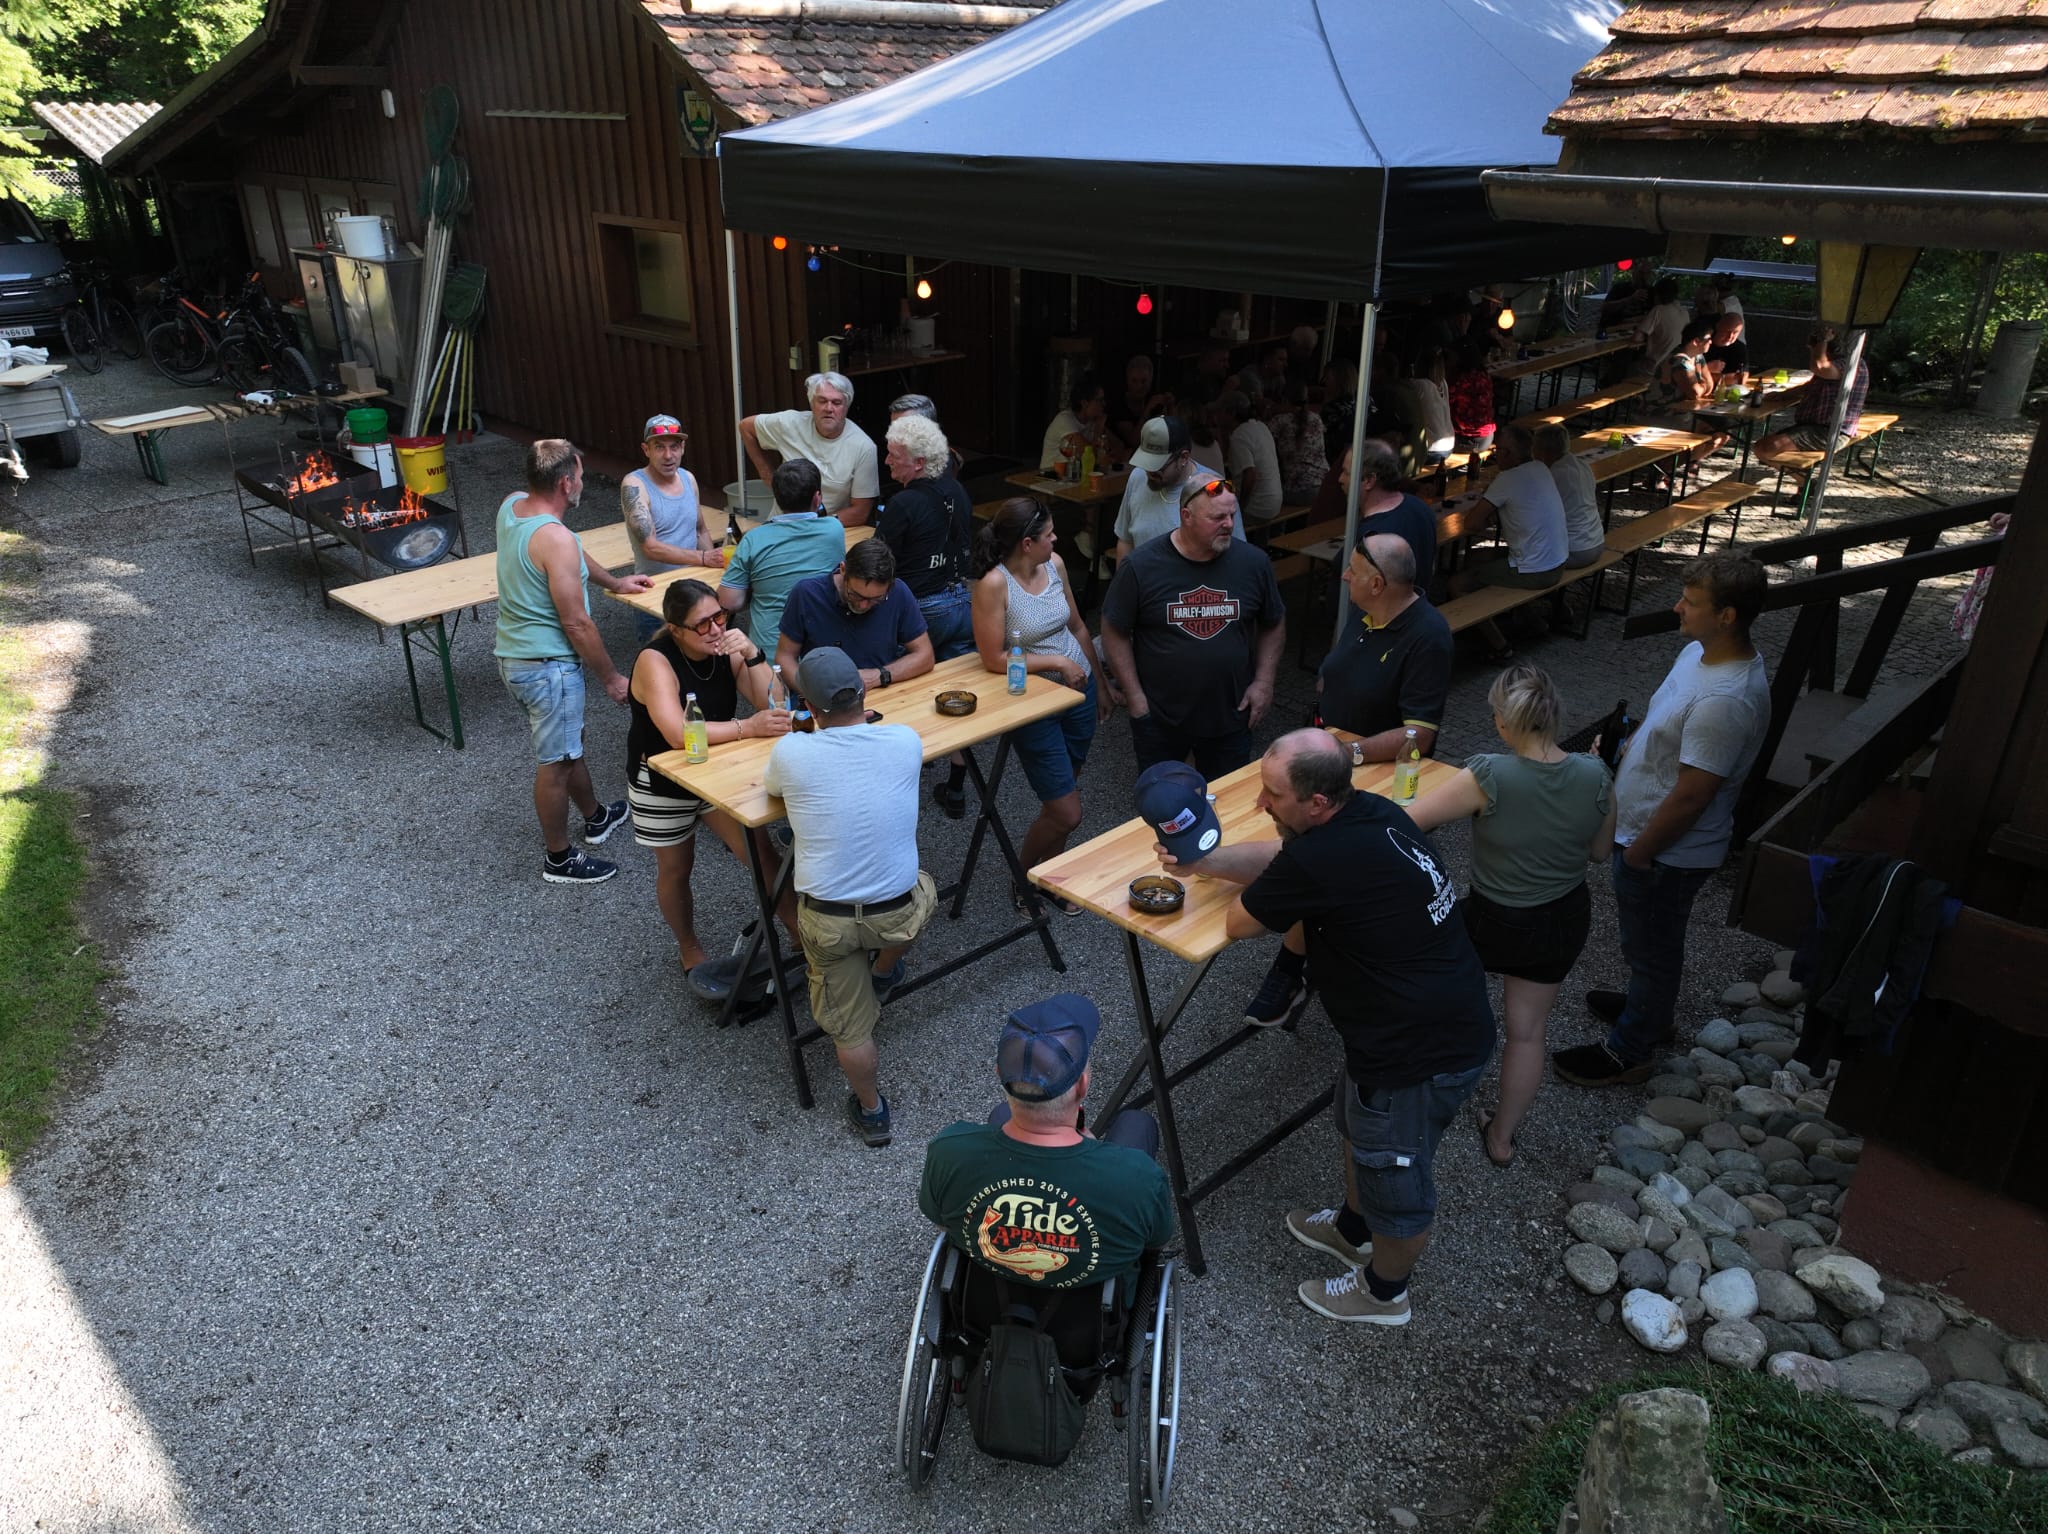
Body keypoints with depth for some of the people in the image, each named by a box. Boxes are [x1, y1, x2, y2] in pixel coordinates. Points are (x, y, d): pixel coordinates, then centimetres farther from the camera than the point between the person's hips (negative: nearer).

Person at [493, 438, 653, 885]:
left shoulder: (511, 506, 1)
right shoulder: (555, 538, -26)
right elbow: (576, 623, -23)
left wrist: (614, 582, 27)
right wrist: (611, 678, -12)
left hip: (513, 656, 10)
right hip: (548, 667, -10)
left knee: (570, 743, 26)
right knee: (555, 763, 5)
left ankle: (597, 818, 46)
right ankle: (559, 860, 20)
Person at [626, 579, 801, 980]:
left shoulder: (727, 649, -12)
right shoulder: (655, 661, -27)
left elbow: (772, 707, -18)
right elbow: (677, 734, -40)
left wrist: (753, 655, -31)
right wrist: (747, 727, -42)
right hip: (662, 782, -4)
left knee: (763, 854, -4)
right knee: (675, 869, 15)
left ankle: (802, 936, 10)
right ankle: (689, 950, 39)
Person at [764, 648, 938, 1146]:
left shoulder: (791, 752, -16)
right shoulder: (904, 741, -11)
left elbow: (769, 784, 10)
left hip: (827, 919, -1)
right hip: (899, 913, 1)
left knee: (851, 1027, 20)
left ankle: (871, 1113, 39)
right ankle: (883, 974, 50)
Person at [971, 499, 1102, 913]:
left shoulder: (1055, 564, -2)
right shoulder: (993, 584, -22)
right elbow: (994, 658, -21)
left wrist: (1098, 681, 19)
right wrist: (1057, 662, -19)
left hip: (1078, 692, 6)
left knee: (1062, 795, 18)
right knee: (1066, 813, -3)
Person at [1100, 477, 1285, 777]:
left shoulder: (1253, 562, -5)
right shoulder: (1141, 566, -13)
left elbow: (1273, 625, 8)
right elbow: (1115, 632, -6)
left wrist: (1264, 682, -1)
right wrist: (1134, 695, -9)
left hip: (1230, 716, 2)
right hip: (1158, 718, -1)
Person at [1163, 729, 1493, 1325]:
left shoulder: (1318, 862, -33)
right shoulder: (1370, 810, -5)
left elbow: (1238, 923, -14)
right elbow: (1274, 856, 13)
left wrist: (1299, 915, 3)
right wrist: (1198, 860, 5)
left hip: (1422, 1053, -9)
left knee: (1394, 1176, 17)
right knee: (1359, 1126, 31)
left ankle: (1384, 1292, 44)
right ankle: (1352, 1230, 57)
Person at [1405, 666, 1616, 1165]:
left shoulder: (1489, 777, -29)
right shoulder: (1594, 775, -14)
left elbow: (1408, 821, -22)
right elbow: (1600, 850, 2)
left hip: (1496, 924, -4)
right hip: (1565, 922, 4)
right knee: (1527, 1031, 19)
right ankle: (1502, 1137, 35)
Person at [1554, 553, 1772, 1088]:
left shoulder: (1726, 700, -34)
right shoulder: (1699, 652, -3)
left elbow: (1691, 796, -29)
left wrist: (1637, 854, -19)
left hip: (1668, 852, -9)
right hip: (1647, 832, 9)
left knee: (1651, 947, 12)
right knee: (1651, 941, 30)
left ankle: (1628, 1051, 31)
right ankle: (1650, 1008, 53)